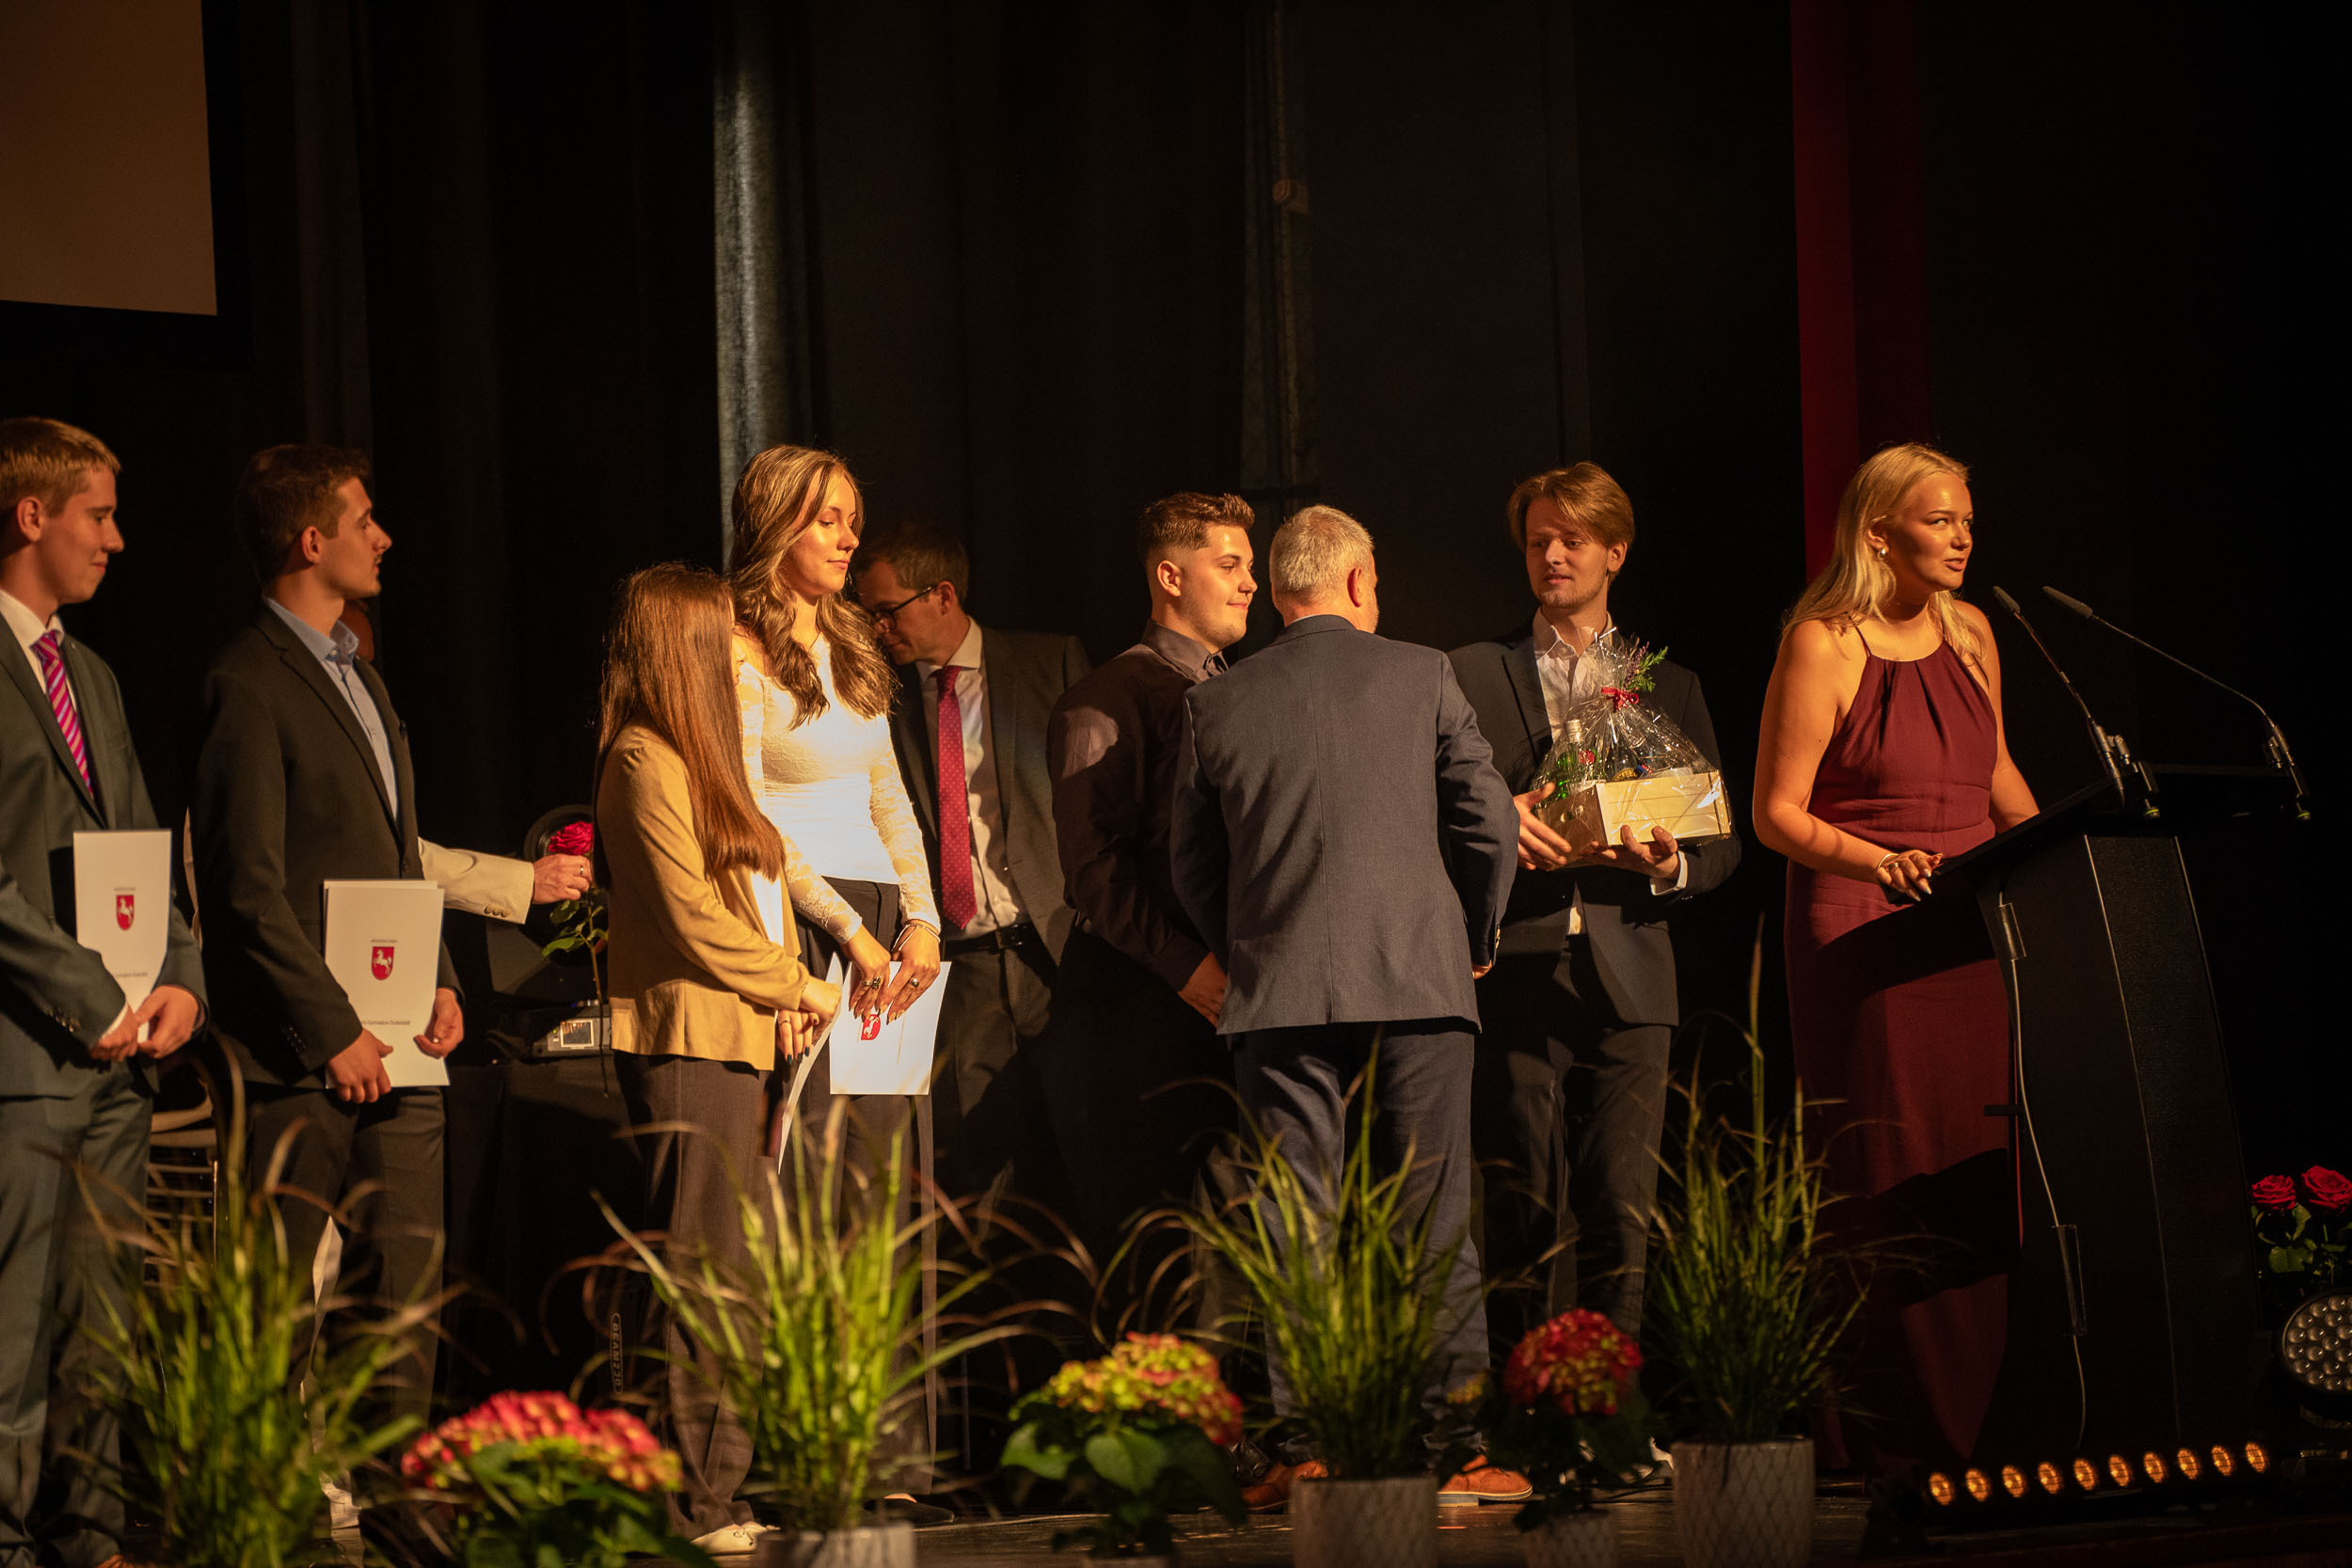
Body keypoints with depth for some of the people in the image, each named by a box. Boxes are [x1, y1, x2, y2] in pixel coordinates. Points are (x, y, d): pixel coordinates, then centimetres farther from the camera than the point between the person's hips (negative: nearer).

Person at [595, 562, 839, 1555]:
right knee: (698, 1269, -9)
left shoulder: (694, 760, 21)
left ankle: (712, 1492, 11)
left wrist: (786, 993, 5)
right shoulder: (646, 761, -10)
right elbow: (692, 917, -15)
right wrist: (790, 983, -5)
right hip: (685, 1036, -10)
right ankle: (691, 1502, -8)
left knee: (721, 1274, 8)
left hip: (731, 1036, 10)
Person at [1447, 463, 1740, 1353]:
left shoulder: (1668, 686, 17)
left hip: (1626, 980, 1)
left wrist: (1670, 867, -7)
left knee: (1620, 1213, -5)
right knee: (1526, 1218, -3)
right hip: (1516, 973, -1)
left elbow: (1722, 840, 14)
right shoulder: (1472, 676, 13)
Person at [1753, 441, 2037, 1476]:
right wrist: (1876, 862, -23)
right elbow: (1777, 813, -8)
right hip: (1866, 938, -6)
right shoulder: (1821, 645, -6)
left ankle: (1987, 1419, 7)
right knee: (1895, 1186, -7)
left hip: (1976, 927, 6)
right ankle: (1893, 1437, -4)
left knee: (1990, 1176, 1)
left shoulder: (1969, 634, 13)